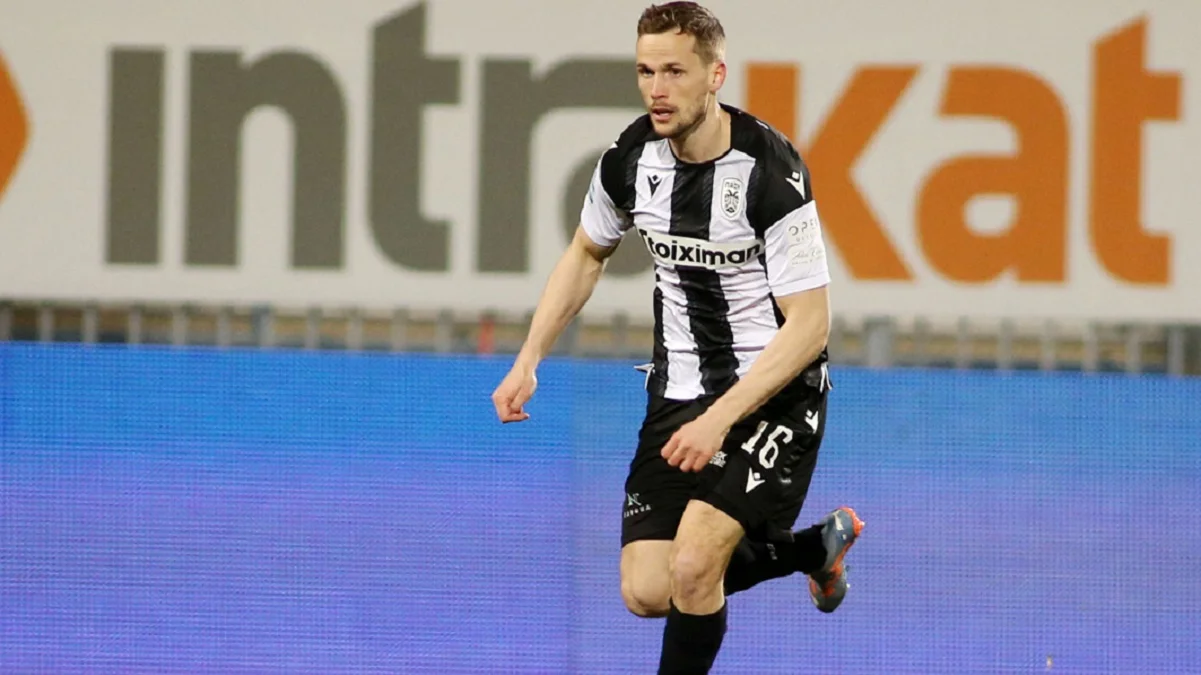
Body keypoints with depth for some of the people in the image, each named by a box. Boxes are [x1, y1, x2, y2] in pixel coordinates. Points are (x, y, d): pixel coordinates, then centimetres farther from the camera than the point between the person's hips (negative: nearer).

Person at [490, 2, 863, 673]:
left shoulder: (770, 171, -22)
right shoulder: (632, 157, -4)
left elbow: (810, 323, -20)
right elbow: (587, 252, 17)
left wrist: (720, 420, -27)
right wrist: (528, 362, 9)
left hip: (774, 394, -6)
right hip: (680, 392, 6)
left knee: (692, 569, -22)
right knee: (647, 593, 0)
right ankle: (817, 544, 25)